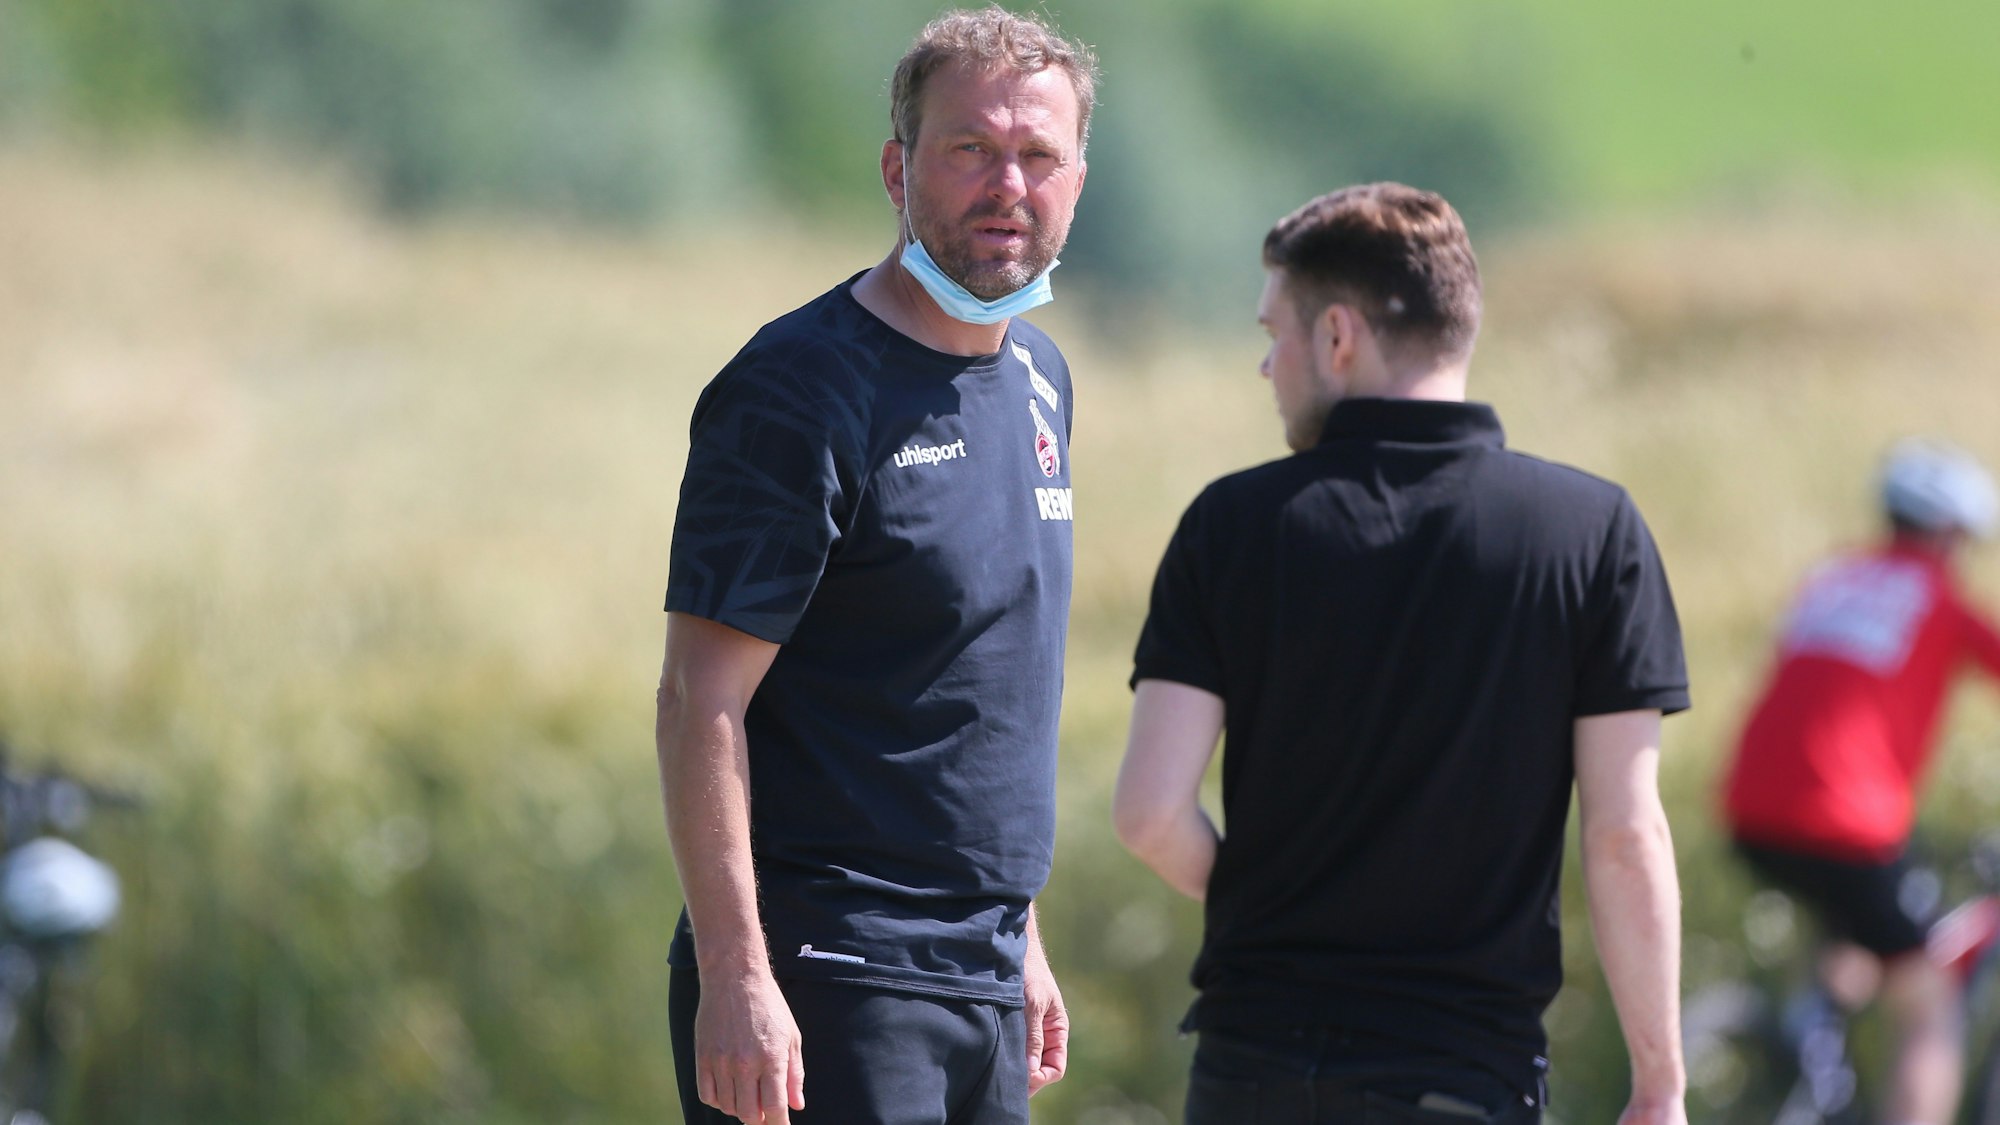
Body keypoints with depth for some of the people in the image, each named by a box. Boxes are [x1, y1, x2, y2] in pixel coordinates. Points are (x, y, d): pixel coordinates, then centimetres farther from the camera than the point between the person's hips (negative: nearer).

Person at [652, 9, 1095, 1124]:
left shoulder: (1038, 377, 14)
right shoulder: (799, 392, -11)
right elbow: (702, 698, -15)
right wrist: (734, 977, -22)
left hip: (984, 983, 8)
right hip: (832, 985, -8)